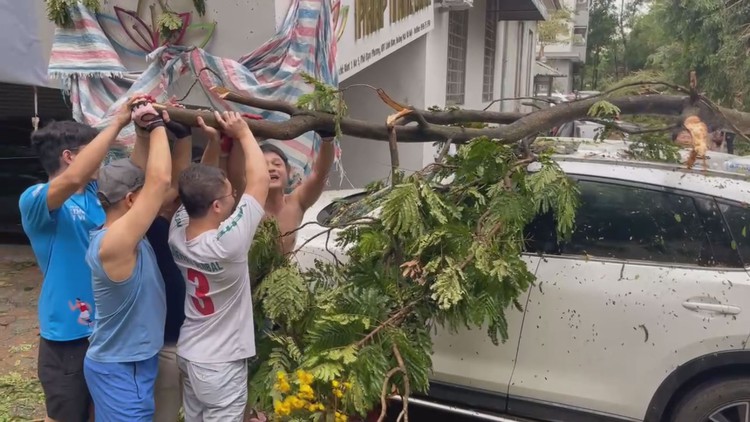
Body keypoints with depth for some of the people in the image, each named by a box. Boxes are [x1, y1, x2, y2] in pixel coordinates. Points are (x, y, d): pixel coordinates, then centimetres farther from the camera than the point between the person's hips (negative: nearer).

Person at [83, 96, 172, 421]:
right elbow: (160, 180, -33)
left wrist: (144, 128, -2)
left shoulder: (120, 232, -1)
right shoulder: (113, 243, -27)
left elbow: (146, 177, 7)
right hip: (122, 370, -9)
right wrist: (155, 123, -21)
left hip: (126, 363, 9)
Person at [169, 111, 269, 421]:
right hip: (220, 363, -7)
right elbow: (260, 180, -21)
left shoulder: (177, 229, -10)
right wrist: (242, 133, -9)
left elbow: (201, 185, 6)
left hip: (187, 353, 7)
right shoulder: (228, 242, -29)